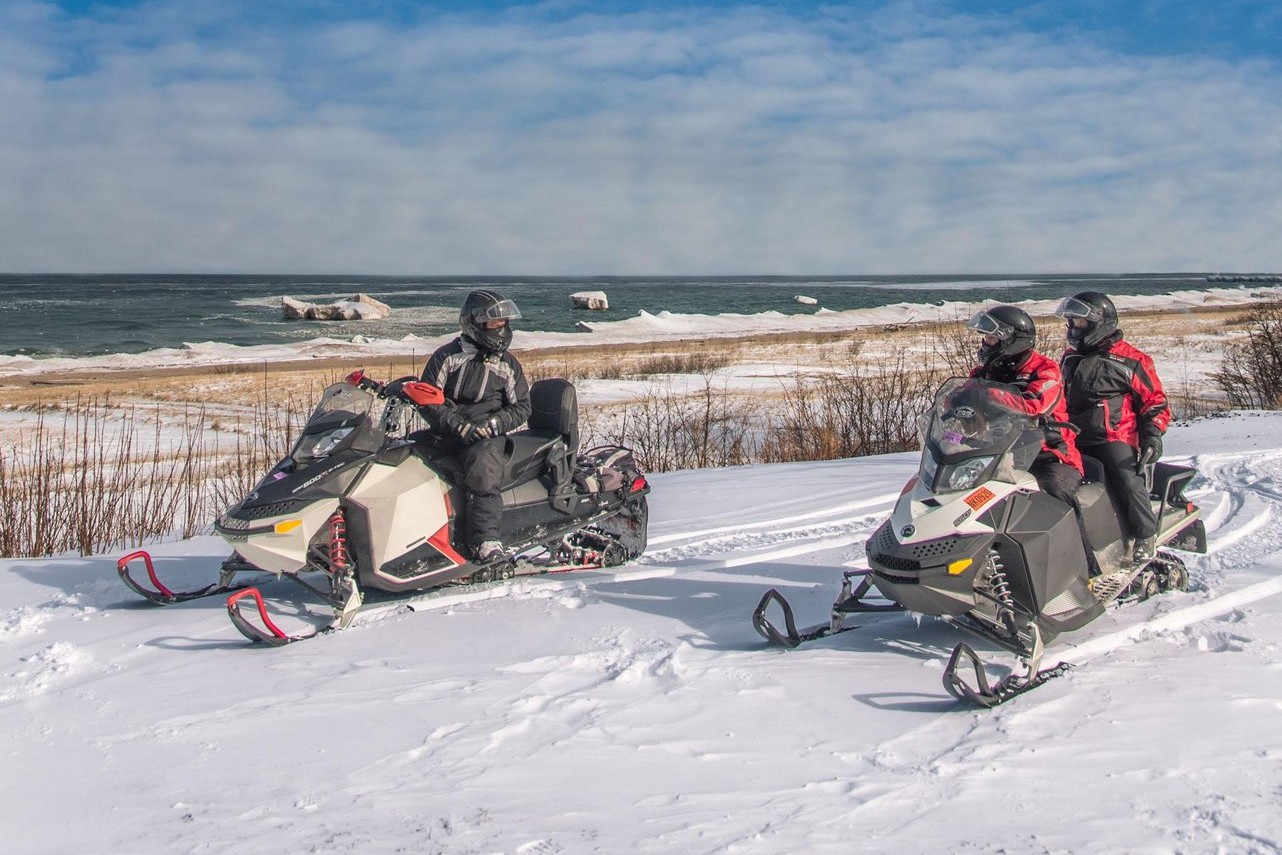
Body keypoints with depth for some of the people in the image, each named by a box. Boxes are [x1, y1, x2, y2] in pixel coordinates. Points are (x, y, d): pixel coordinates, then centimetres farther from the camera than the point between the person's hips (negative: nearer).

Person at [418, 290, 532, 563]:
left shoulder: (508, 365, 9)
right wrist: (456, 424, -16)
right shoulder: (447, 356, 2)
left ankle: (486, 540, -38)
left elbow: (521, 407, 7)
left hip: (486, 434, -3)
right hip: (446, 430, 3)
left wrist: (493, 424, -13)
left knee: (483, 468, -30)